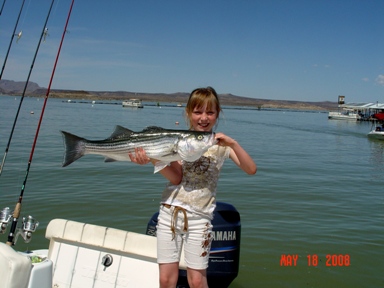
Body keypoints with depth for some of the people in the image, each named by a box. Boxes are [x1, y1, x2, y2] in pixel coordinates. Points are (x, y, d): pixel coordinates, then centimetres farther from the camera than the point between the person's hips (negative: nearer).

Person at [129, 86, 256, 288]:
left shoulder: (220, 143, 1)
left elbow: (251, 169, -10)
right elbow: (176, 177, -9)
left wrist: (233, 144, -23)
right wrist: (152, 159, -24)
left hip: (199, 217, -1)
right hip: (170, 210, 1)